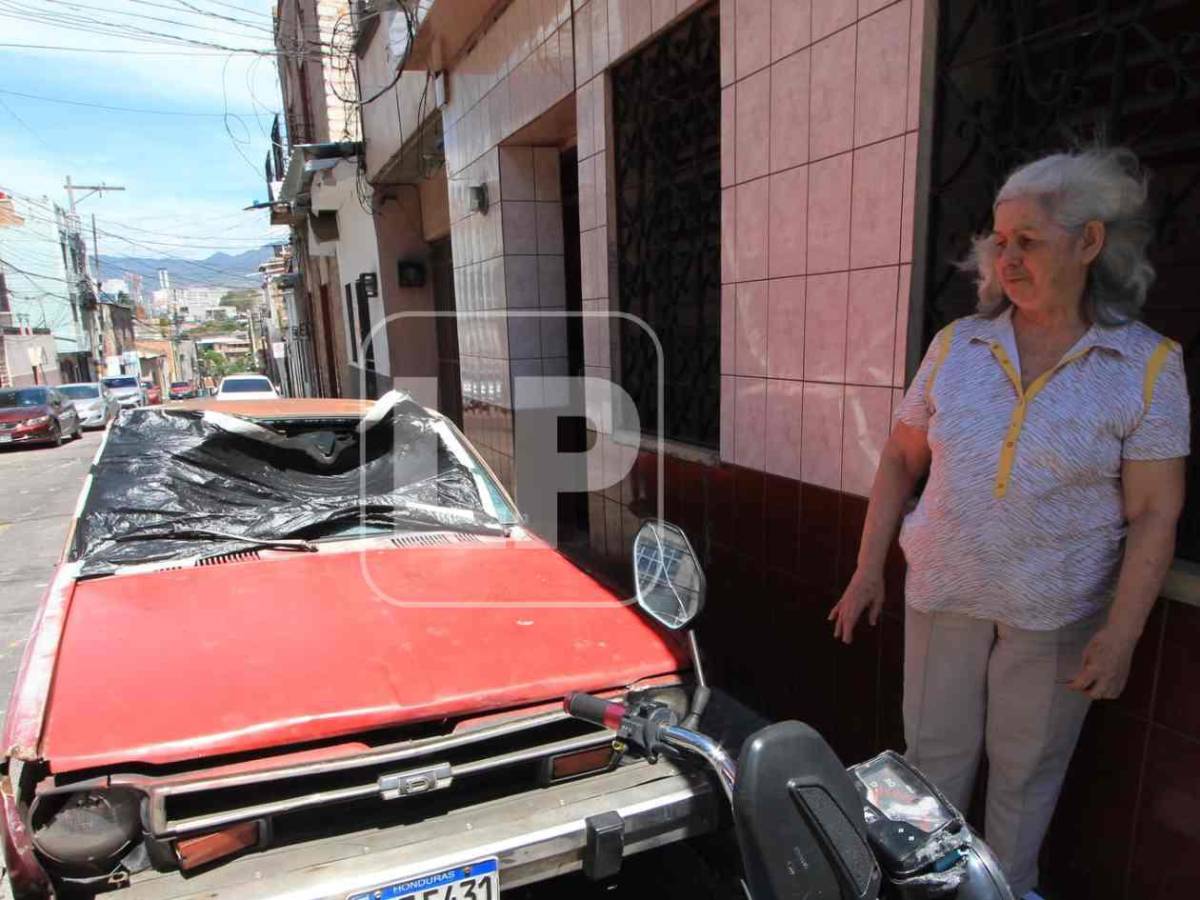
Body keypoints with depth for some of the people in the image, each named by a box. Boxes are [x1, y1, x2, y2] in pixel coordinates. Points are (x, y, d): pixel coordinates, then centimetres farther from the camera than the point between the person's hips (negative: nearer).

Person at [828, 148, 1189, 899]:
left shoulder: (1147, 365, -9)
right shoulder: (955, 346, -4)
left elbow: (1154, 515, -8)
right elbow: (901, 460, 2)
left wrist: (1122, 633, -13)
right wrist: (868, 570, 1)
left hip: (1056, 611, -2)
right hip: (942, 591, 2)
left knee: (1027, 765, 17)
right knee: (934, 750, 16)